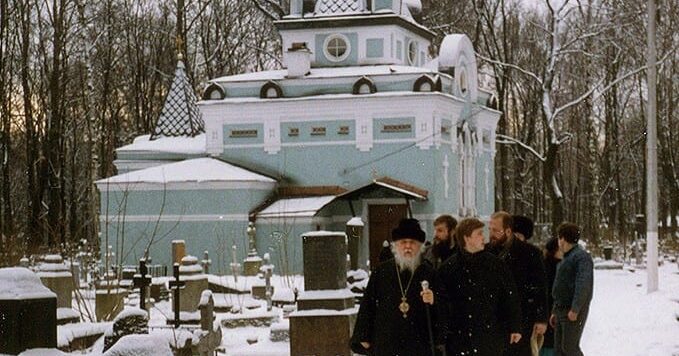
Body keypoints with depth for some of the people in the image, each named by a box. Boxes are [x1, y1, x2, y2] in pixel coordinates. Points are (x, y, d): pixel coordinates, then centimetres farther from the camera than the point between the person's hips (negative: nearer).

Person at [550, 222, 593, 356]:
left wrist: (575, 309, -26)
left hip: (574, 312, -10)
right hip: (562, 310, 10)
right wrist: (555, 312, 23)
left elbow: (583, 285, -22)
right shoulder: (566, 258, 21)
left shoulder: (581, 257, -11)